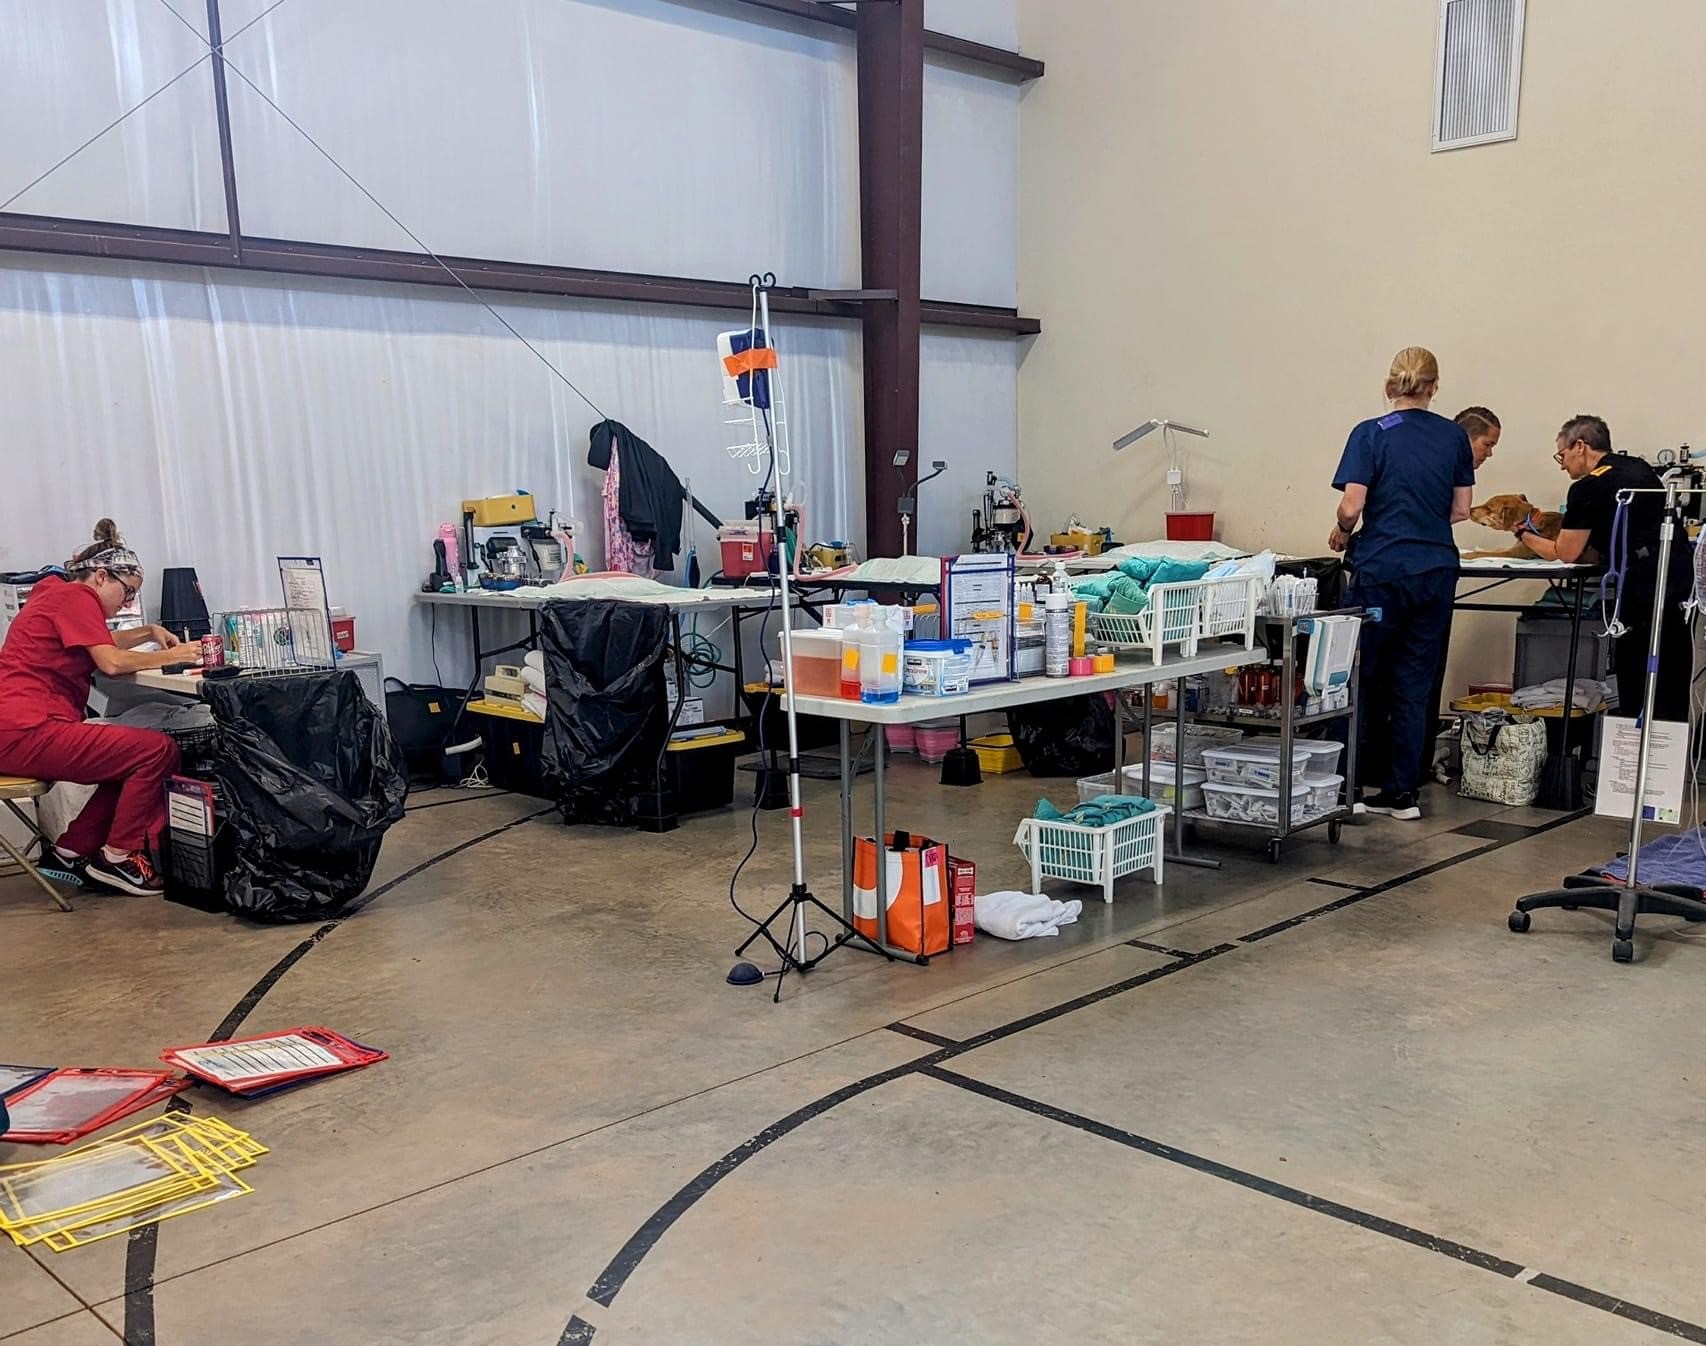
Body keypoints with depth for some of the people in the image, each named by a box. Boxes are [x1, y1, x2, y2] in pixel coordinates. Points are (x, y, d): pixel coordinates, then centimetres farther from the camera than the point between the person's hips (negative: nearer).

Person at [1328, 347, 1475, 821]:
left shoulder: (1371, 434, -6)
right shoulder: (1454, 437, 6)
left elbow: (1351, 506, -12)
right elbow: (1460, 510, 9)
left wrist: (1342, 533, 8)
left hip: (1381, 569, -3)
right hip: (1437, 572, 4)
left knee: (1363, 678, 8)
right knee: (1414, 683, 8)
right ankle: (1402, 791, 10)